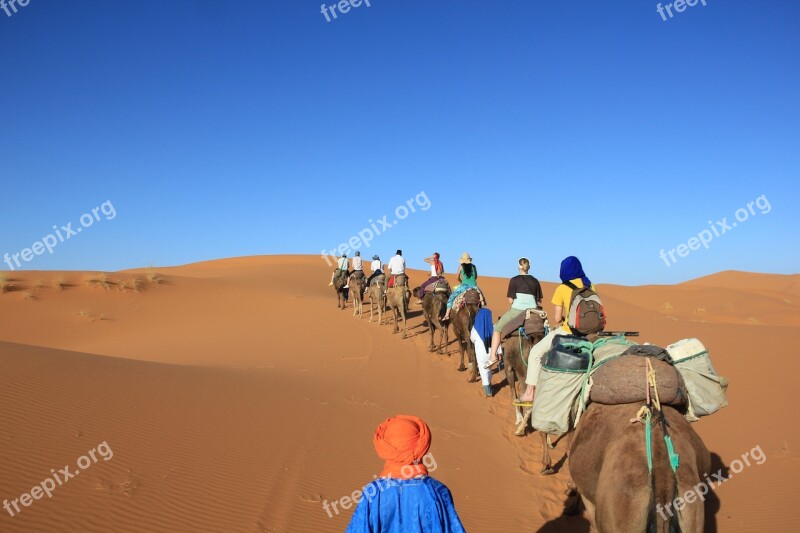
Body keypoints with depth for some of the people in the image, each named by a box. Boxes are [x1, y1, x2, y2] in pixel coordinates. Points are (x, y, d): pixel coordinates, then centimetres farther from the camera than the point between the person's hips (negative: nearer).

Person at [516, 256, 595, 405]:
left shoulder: (562, 289, -8)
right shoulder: (589, 286, 3)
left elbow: (557, 319, -5)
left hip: (568, 332, -5)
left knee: (536, 353, 9)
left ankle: (529, 393, 6)